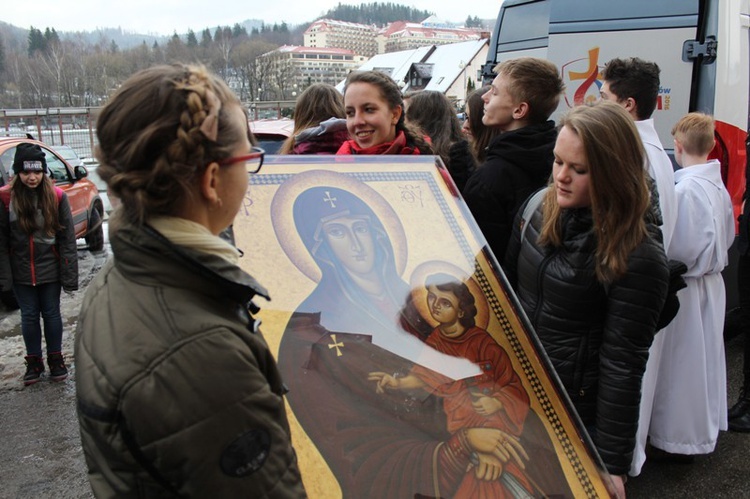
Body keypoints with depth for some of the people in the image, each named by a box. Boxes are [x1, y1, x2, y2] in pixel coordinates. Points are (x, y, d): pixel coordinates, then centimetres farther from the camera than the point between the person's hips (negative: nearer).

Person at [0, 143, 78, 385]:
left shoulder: (56, 196, -9)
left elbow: (68, 238, -7)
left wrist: (69, 275, -9)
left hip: (50, 269, 0)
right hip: (21, 272, 1)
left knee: (51, 313, 12)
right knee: (29, 316, 12)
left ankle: (55, 359, 28)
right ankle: (34, 362, 28)